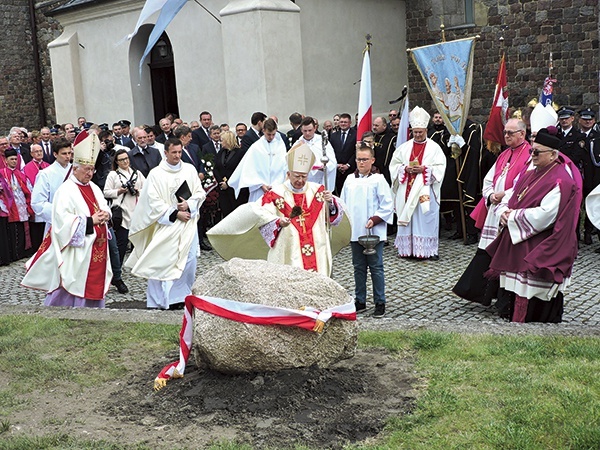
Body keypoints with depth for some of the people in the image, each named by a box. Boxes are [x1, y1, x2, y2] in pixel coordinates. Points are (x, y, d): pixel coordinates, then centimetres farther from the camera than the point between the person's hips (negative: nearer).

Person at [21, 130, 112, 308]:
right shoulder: (66, 191, -12)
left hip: (96, 249, 8)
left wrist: (105, 215, -5)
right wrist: (89, 221, -22)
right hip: (76, 250, -8)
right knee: (75, 285, -4)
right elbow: (63, 219, -20)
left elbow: (105, 207, 18)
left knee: (94, 285, 13)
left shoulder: (94, 188, 13)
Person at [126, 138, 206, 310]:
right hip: (166, 225, -3)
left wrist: (189, 204, -11)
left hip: (188, 223, 3)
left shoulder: (190, 169, 7)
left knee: (188, 260, 0)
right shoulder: (156, 173, -2)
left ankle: (181, 296, 15)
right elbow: (154, 201, -6)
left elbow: (200, 193, 8)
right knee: (161, 262, -3)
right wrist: (175, 214, -11)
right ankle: (158, 300, 6)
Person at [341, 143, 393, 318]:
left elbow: (388, 205, -6)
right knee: (358, 267, 13)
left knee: (376, 267, 1)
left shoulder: (378, 180, -5)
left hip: (373, 232, -5)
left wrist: (375, 220, -15)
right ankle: (360, 301, 23)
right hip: (355, 231, 5)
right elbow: (343, 202, 15)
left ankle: (380, 303, 9)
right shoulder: (350, 180, 9)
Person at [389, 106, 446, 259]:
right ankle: (407, 248, 10)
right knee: (407, 218, 2)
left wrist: (424, 169, -16)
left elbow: (440, 167, -3)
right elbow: (394, 164, 9)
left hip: (425, 190, -3)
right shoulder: (404, 147, 10)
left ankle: (428, 250, 3)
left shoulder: (434, 147, 2)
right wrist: (406, 168, -9)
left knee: (426, 218, -3)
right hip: (407, 189, 3)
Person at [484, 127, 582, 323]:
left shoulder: (560, 181, -16)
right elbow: (512, 193, 14)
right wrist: (504, 211, -7)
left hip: (539, 247, -9)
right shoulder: (532, 172, 11)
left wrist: (513, 217, -17)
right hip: (516, 240, 9)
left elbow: (544, 215, -24)